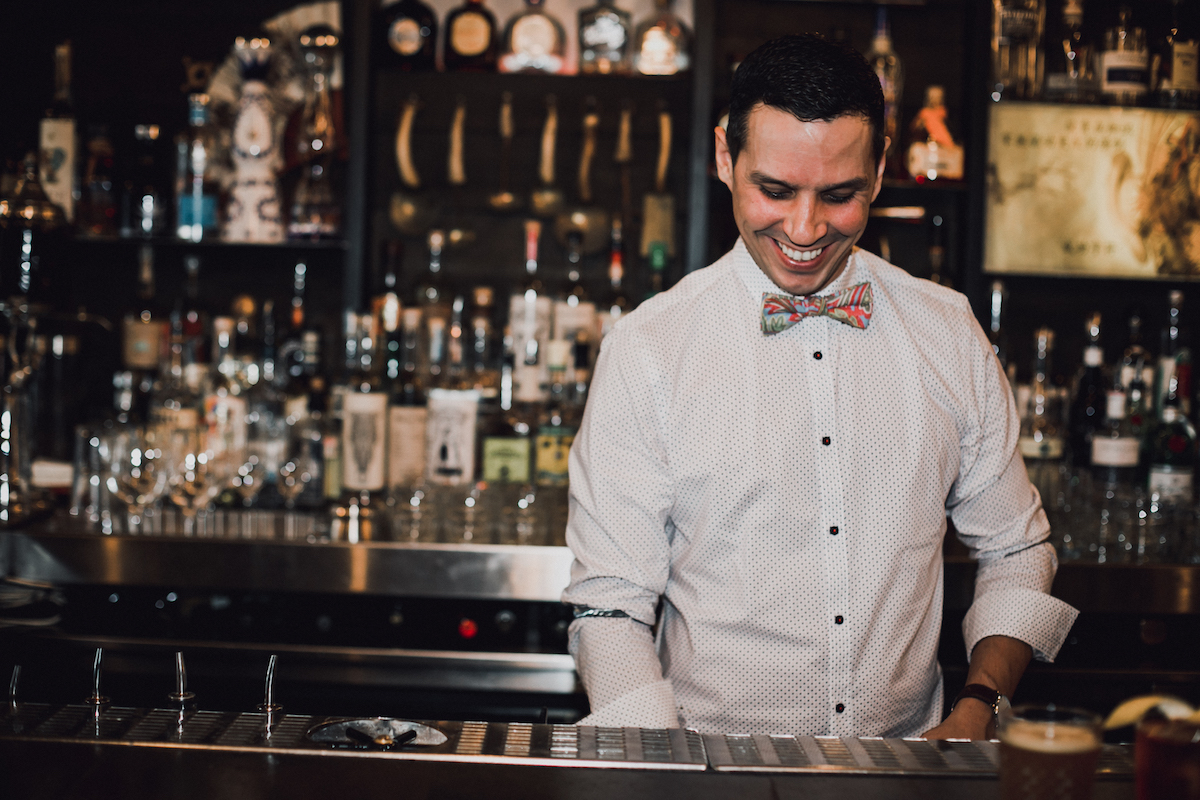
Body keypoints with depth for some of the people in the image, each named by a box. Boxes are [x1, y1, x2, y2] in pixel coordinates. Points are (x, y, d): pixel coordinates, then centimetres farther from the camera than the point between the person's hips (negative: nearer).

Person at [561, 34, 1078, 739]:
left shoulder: (949, 333, 6)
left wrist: (978, 712, 0)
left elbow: (1015, 551, 15)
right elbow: (610, 607, -4)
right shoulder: (645, 351, -4)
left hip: (910, 768, 3)